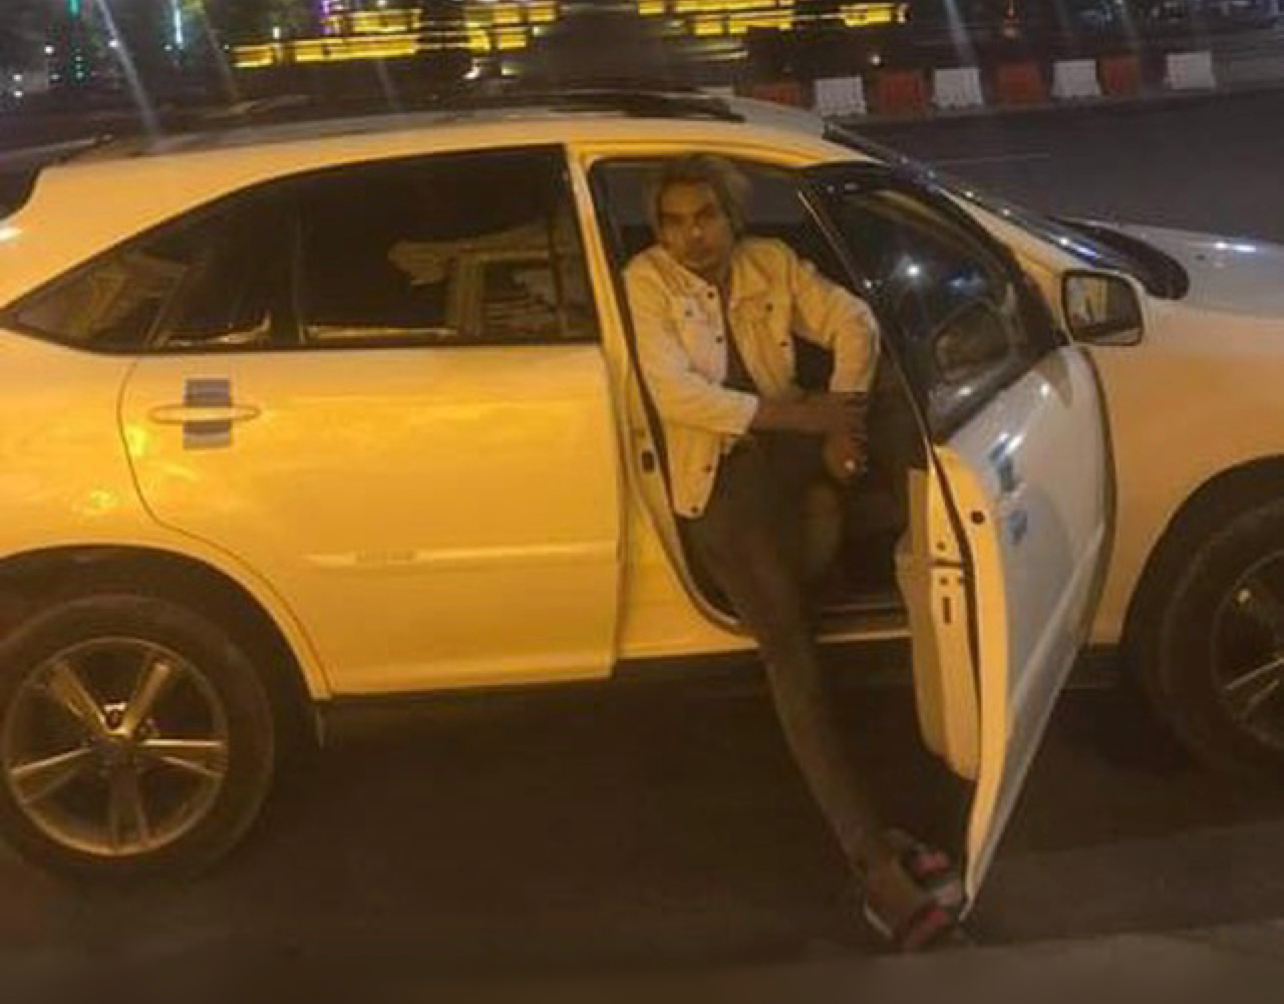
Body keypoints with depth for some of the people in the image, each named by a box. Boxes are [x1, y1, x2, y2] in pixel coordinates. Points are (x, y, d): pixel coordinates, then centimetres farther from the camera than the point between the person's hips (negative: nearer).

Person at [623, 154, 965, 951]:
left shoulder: (771, 263, 7)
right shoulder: (647, 282, -6)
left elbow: (854, 322, 1)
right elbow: (677, 395, -17)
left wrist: (841, 422, -16)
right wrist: (804, 414, -20)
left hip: (791, 449, 7)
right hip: (719, 476, -7)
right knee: (791, 650, -21)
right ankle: (877, 866, -25)